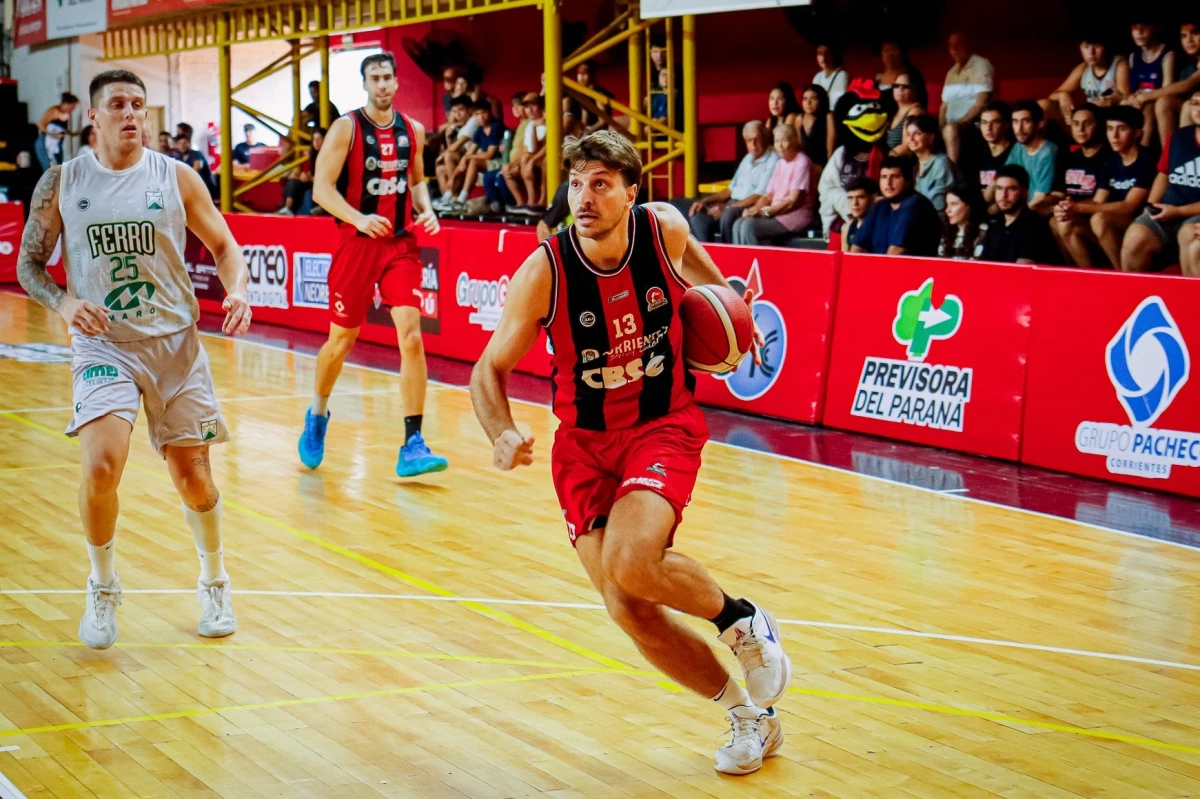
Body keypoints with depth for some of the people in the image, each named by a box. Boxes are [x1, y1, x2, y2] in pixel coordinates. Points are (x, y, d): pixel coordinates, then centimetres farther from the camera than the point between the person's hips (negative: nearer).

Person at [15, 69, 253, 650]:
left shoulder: (176, 178, 0)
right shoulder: (62, 183, 0)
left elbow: (224, 246, 6)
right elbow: (29, 263, 5)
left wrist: (237, 292, -15)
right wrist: (64, 303, -15)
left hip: (175, 342, 1)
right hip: (102, 345, -1)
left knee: (193, 477, 3)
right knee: (102, 465, -21)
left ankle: (214, 582, 31)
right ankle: (103, 588, 5)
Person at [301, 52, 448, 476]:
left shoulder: (413, 130, 7)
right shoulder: (346, 128, -5)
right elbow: (322, 188, -11)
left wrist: (426, 210, 1)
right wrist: (359, 219, -26)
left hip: (401, 244, 3)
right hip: (357, 244, -2)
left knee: (412, 336, -12)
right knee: (341, 340, 8)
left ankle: (412, 446, -11)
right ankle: (317, 416, 37)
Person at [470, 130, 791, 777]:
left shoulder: (665, 228, -12)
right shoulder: (544, 271, -17)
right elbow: (490, 369, -8)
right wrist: (502, 435, -25)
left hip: (664, 426, -1)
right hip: (585, 442, 2)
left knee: (630, 563, -28)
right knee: (627, 609, -4)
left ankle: (741, 620, 3)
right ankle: (749, 716, 16)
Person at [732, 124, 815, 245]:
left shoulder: (802, 163, -9)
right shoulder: (780, 163, 17)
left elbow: (793, 201, -15)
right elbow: (768, 195, 14)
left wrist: (766, 211, -17)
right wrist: (755, 209, -6)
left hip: (797, 216, -8)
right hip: (776, 214, 8)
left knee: (749, 226, -25)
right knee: (739, 225, -12)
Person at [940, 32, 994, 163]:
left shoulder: (981, 65, -3)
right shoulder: (952, 72, 19)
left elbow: (981, 104, -13)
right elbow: (944, 106, 18)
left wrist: (959, 123, -19)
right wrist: (941, 129, -1)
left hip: (977, 125, -8)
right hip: (954, 128, 8)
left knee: (951, 129, -36)